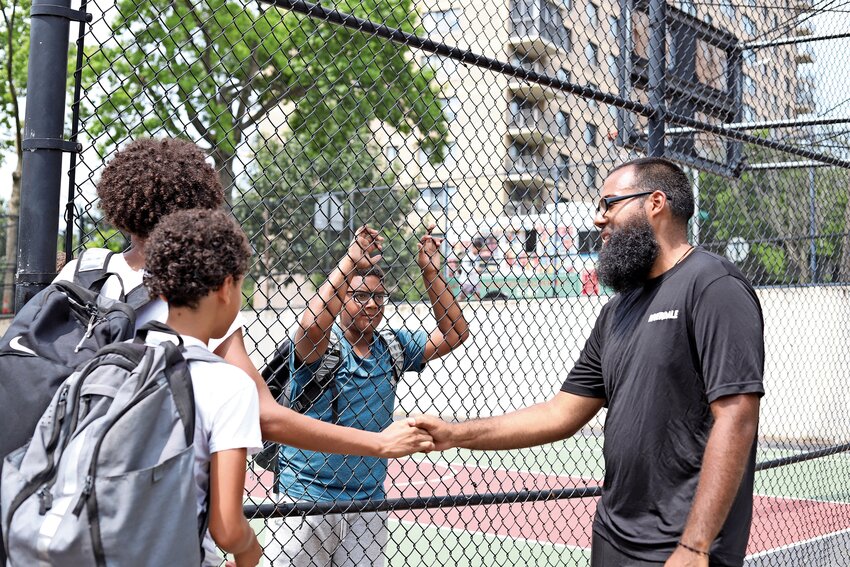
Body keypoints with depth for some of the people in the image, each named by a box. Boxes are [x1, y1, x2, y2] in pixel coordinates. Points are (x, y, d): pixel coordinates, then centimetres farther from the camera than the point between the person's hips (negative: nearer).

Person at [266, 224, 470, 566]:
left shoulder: (391, 348, 7)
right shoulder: (322, 346, -9)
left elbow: (454, 333, 7)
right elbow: (311, 325, -32)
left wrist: (430, 272, -2)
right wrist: (351, 262, -26)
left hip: (368, 503, 5)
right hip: (306, 500, -4)